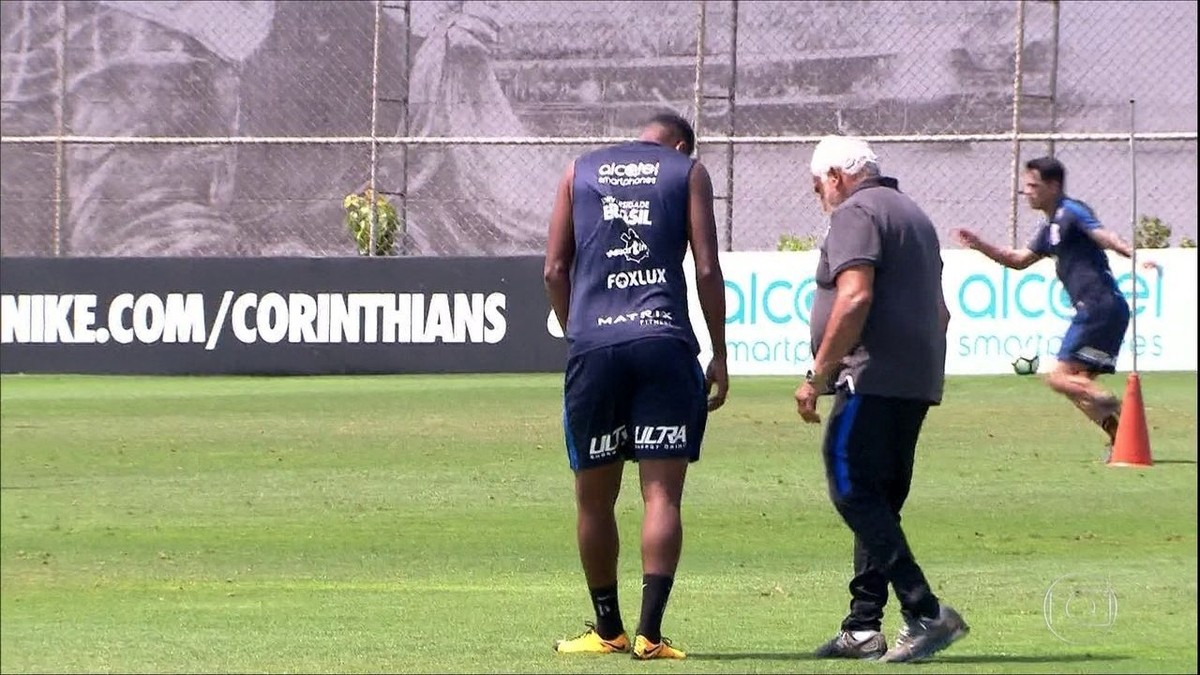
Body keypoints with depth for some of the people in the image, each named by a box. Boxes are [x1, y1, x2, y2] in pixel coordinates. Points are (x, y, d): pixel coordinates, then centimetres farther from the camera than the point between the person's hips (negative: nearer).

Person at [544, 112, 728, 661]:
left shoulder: (580, 171, 17)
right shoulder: (688, 172, 11)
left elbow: (555, 270, 12)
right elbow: (707, 269, 3)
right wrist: (719, 356, 8)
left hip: (591, 343, 2)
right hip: (664, 342, -2)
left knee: (594, 497, 12)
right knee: (661, 495, -4)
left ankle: (608, 629, 20)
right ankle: (649, 632, -14)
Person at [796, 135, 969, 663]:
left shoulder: (856, 213, -6)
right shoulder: (913, 214, 24)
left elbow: (855, 298, -20)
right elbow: (940, 311, 28)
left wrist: (818, 375, -17)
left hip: (874, 378, -10)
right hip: (917, 381, 10)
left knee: (854, 493, -12)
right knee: (879, 502, 13)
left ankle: (925, 613, -22)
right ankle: (864, 627, 13)